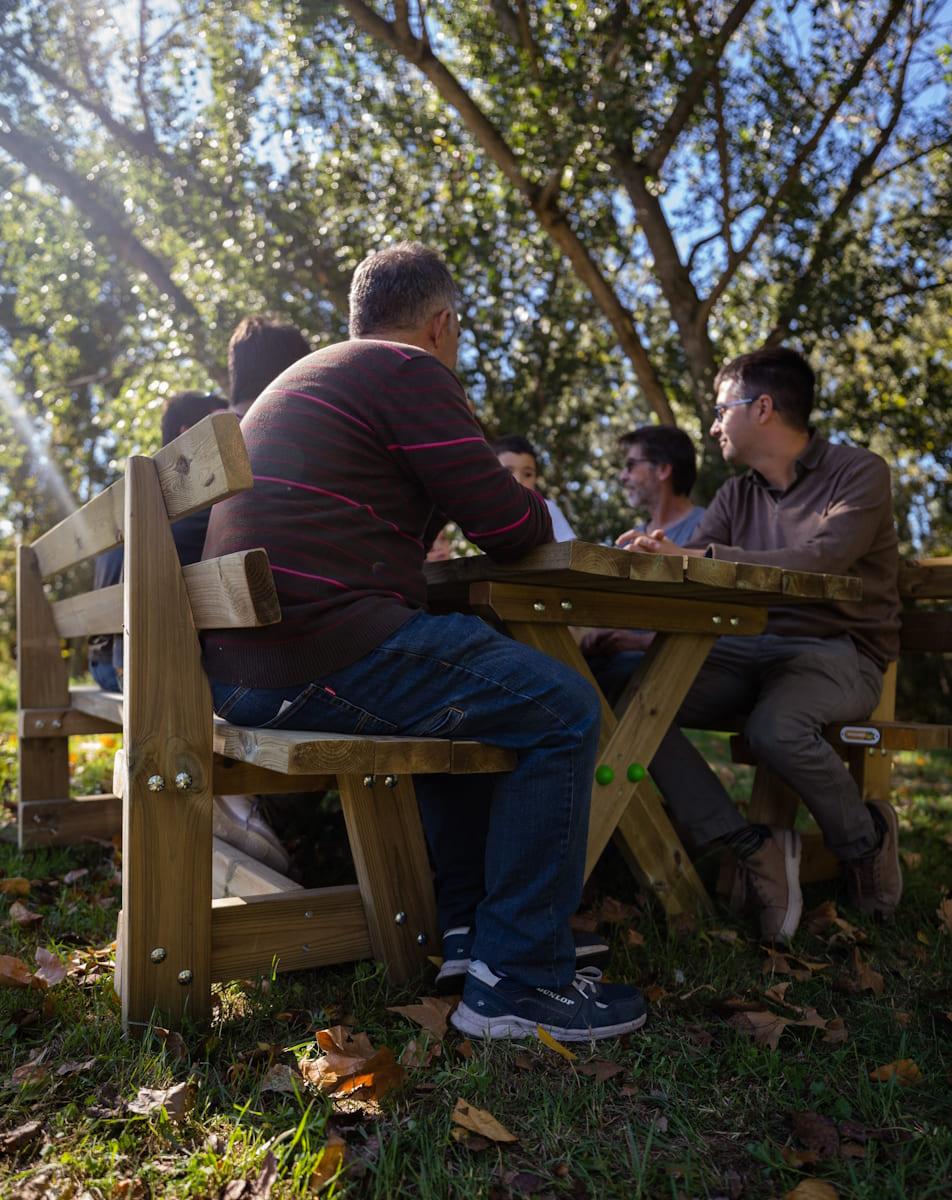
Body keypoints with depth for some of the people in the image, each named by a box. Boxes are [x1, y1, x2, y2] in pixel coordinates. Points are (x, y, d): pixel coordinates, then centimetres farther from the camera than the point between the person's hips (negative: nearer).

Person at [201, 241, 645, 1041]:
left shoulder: (309, 377, 26)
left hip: (241, 660, 10)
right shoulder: (409, 371, -4)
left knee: (465, 696, 28)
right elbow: (511, 529, -6)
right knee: (562, 709, -5)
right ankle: (517, 980, 0)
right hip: (320, 653, -10)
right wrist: (540, 513, 17)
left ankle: (464, 923, 27)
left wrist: (498, 496, 37)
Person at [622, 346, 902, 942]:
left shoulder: (859, 473, -3)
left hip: (838, 652, -5)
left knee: (775, 726, -37)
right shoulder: (737, 495, 15)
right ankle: (752, 848, -19)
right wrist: (660, 552, -21)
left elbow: (821, 561, -21)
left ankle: (866, 840, -5)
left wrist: (704, 556, -27)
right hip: (749, 650, 5)